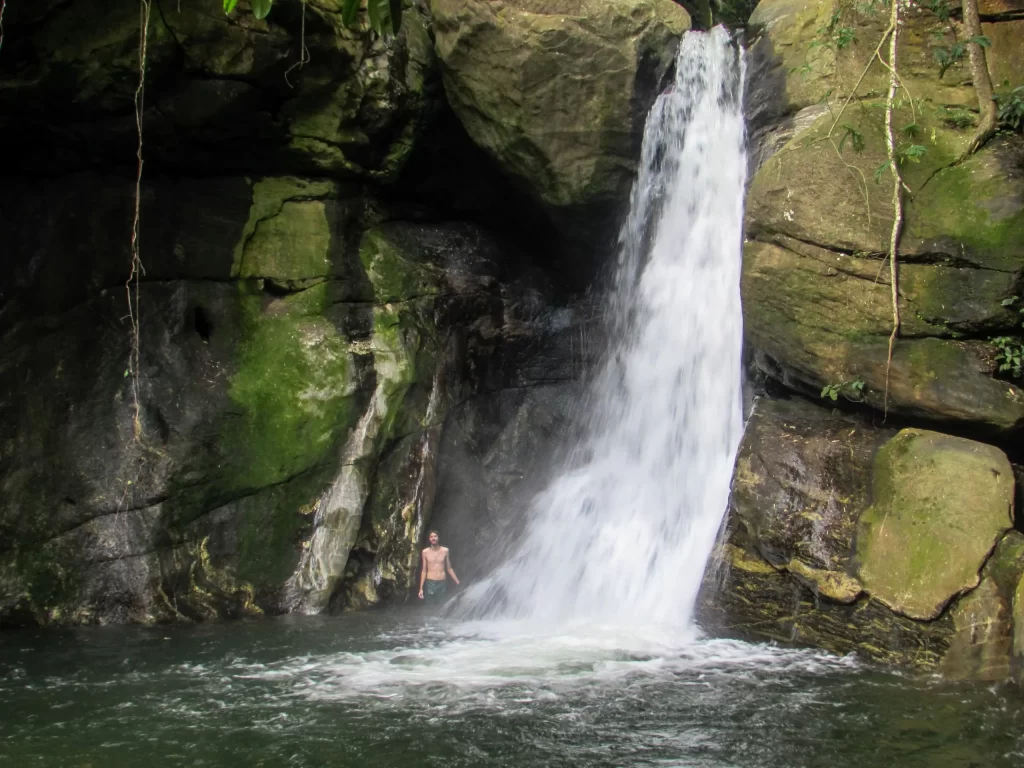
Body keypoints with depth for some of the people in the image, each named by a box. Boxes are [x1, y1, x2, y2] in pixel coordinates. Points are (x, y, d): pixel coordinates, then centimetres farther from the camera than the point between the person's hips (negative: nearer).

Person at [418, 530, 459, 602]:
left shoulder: (445, 551, 3)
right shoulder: (425, 552, 1)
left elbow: (449, 569, 10)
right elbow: (424, 571, 6)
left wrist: (458, 583, 7)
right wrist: (421, 588, 3)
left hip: (442, 583, 1)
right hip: (430, 583, -1)